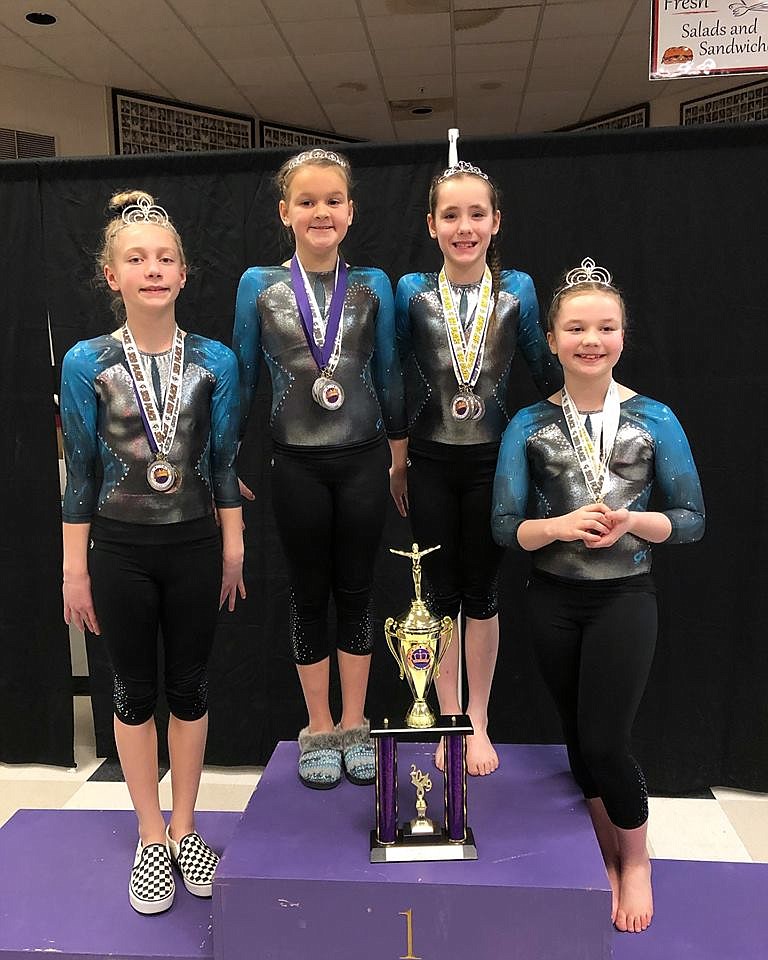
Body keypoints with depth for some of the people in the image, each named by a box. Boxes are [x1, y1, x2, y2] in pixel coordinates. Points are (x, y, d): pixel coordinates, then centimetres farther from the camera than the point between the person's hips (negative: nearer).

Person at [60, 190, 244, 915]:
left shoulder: (215, 361, -3)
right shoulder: (87, 364, -6)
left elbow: (224, 461, 3)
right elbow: (79, 471, -2)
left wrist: (233, 547, 4)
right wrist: (75, 567, -1)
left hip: (195, 545, 1)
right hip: (120, 549, -1)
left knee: (189, 686, 12)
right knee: (135, 691, 12)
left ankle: (184, 830, 32)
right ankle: (150, 840, 30)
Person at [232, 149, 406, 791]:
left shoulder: (373, 286, 2)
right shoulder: (259, 285, 0)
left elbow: (388, 374, 7)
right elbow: (243, 376, 4)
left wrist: (400, 453, 9)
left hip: (363, 460, 1)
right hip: (297, 464, -1)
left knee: (356, 591, 10)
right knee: (310, 594, 10)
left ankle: (354, 727, 28)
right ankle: (318, 731, 27)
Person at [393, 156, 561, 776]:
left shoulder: (518, 290, -3)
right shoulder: (412, 293, -3)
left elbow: (546, 369, 6)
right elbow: (397, 381, 4)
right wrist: (397, 459, 7)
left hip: (492, 459, 0)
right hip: (430, 461, 0)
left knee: (481, 592, 10)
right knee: (440, 595, 10)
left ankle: (479, 722, 28)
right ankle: (449, 719, 27)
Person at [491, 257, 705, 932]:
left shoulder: (654, 420, -4)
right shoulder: (528, 426, -1)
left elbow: (691, 521, 0)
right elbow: (506, 526, -3)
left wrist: (631, 521, -19)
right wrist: (561, 526, -21)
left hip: (624, 598, -2)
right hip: (554, 599, 2)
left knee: (604, 745, -3)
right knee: (579, 740, 14)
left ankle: (637, 860, 28)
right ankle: (608, 857, 38)